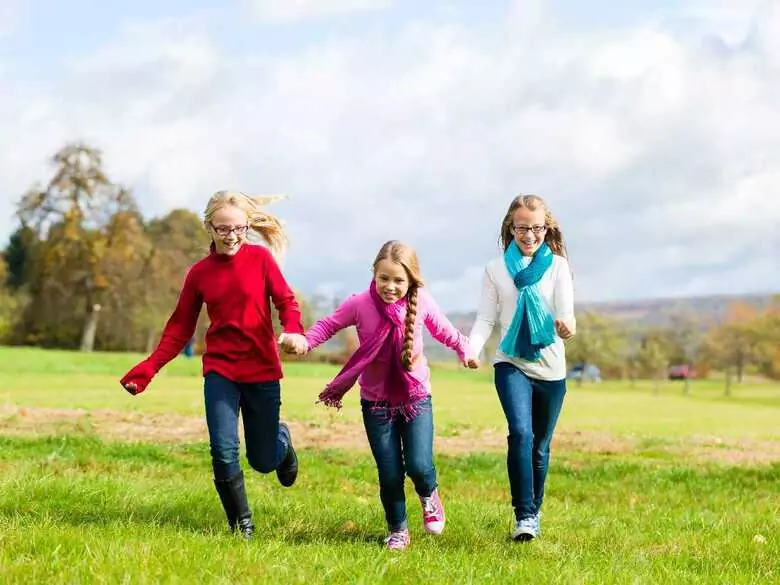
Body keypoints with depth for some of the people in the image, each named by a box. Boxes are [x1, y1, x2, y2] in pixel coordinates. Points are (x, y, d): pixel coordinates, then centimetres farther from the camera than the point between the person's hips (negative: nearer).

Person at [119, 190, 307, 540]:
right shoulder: (199, 273, 1)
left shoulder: (260, 258, -4)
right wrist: (147, 369, -5)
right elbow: (179, 329, 5)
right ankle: (241, 524, 7)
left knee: (263, 461, 6)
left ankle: (281, 438, 44)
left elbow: (286, 301, -5)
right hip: (220, 370, 1)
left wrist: (294, 332, -28)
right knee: (224, 452, -14)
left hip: (262, 371, -1)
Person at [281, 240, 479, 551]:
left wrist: (464, 350, -3)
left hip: (416, 398, 0)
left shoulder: (422, 303, -10)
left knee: (419, 466, -13)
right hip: (376, 401, 0)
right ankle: (397, 530, 26)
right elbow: (328, 325, -5)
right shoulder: (359, 304, -15)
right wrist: (305, 342, -21)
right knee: (389, 474, 2)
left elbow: (444, 330, 7)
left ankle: (429, 495, 25)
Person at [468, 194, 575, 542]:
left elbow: (566, 311, -11)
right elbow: (486, 318, -1)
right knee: (520, 433, -22)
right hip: (511, 363, -1)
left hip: (550, 367, 1)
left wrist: (566, 327, -35)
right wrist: (472, 348, -20)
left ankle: (534, 512, 30)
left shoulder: (558, 266, 1)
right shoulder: (496, 269, 3)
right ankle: (524, 515, -18)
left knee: (540, 447, 11)